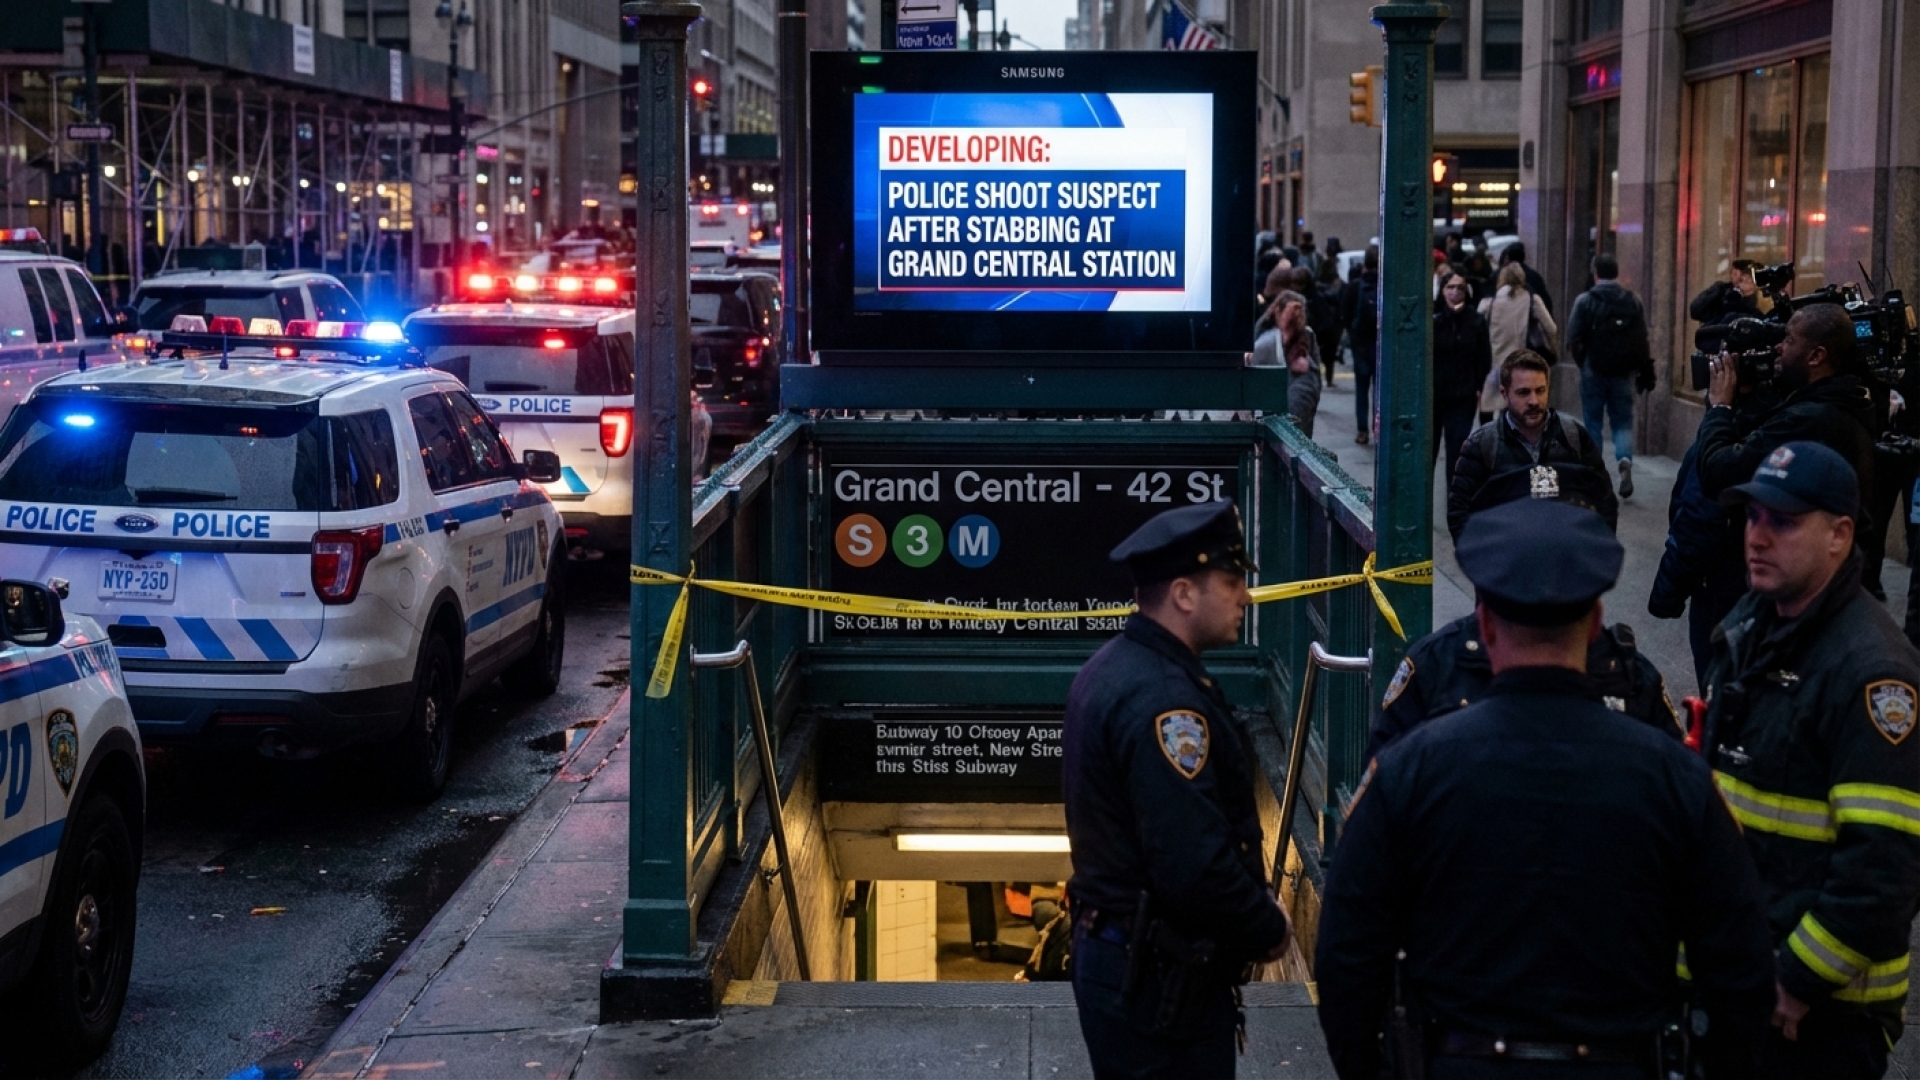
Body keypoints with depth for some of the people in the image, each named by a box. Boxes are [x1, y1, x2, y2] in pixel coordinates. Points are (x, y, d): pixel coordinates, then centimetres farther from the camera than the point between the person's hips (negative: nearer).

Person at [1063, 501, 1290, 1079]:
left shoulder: (1115, 668, 9)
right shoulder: (1163, 700, -23)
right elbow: (1195, 867, -28)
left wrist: (1253, 908, 10)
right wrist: (1268, 929, -11)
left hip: (1116, 958, 10)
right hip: (1158, 981, -10)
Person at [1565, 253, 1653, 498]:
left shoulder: (1585, 301, -7)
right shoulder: (1633, 301, 1)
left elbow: (1574, 340, -9)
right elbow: (1642, 340, -3)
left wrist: (1583, 363, 8)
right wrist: (1645, 371, 4)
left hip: (1594, 372, -2)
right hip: (1623, 374, 2)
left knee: (1593, 423, 9)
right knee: (1623, 422, 10)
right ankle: (1625, 460, -16)